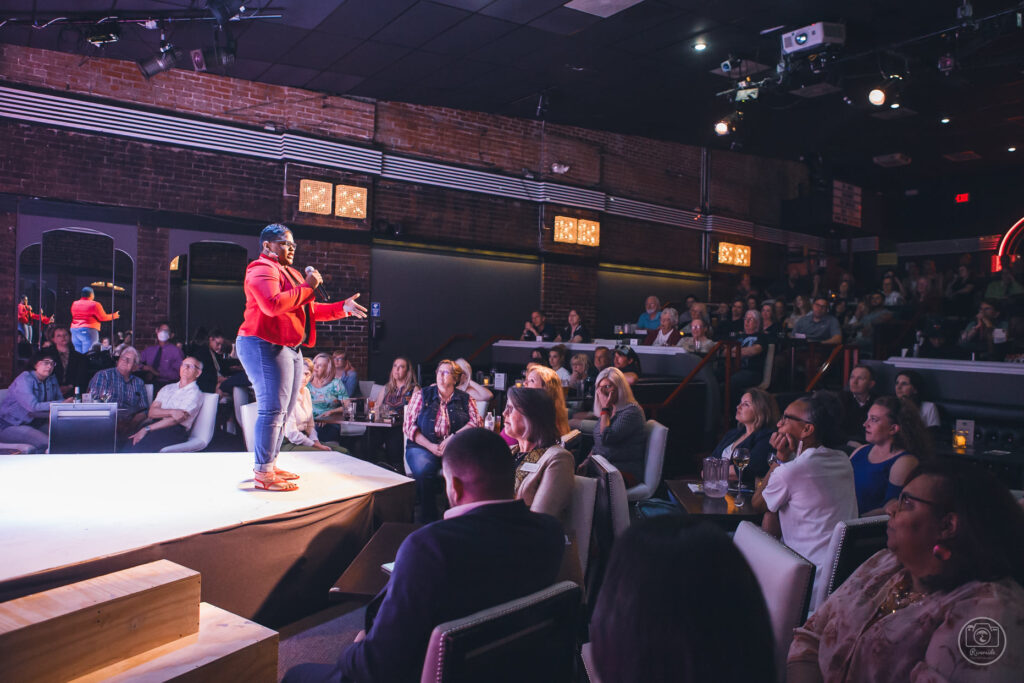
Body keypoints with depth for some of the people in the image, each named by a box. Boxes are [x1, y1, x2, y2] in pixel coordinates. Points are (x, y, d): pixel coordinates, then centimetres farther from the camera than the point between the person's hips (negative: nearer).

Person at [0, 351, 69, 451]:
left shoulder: (52, 380, 8)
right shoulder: (24, 379, -16)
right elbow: (33, 407, -29)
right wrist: (61, 404, -31)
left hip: (34, 423, 8)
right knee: (46, 442, -30)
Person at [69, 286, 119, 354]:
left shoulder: (74, 304, 12)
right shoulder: (95, 304, -5)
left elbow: (73, 316, 19)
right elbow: (103, 318, -1)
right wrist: (113, 316, 15)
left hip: (74, 330, 6)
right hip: (89, 330, -6)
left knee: (77, 353, 7)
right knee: (88, 353, -9)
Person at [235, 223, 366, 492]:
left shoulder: (290, 273, 24)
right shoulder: (262, 270, -9)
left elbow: (310, 309, 23)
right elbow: (272, 304, -27)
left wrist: (343, 308, 12)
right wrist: (307, 286, -21)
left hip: (290, 348, 10)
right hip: (266, 346, -10)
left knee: (282, 410, 11)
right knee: (272, 409, -12)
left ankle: (269, 465, 18)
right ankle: (263, 474, -9)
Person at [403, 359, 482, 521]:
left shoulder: (465, 399, 14)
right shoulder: (421, 395, 13)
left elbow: (476, 421, 0)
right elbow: (409, 425, 5)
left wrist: (453, 437, -15)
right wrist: (430, 446, -8)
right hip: (423, 446, 0)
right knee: (424, 471, -33)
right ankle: (428, 520, -22)